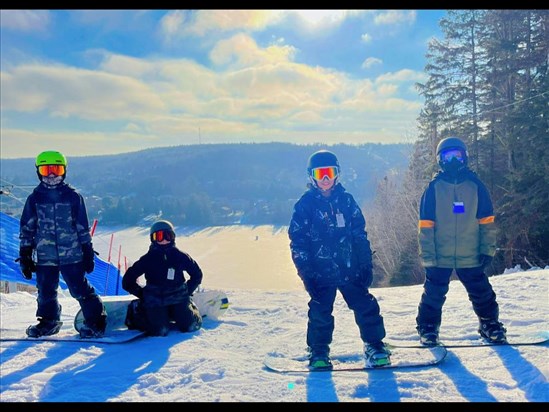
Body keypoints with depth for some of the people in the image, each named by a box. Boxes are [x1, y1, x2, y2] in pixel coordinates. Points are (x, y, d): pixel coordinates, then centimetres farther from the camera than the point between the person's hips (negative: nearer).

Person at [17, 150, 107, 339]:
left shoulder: (73, 196, 1)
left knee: (80, 290, -3)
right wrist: (25, 255, 5)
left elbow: (83, 227, 4)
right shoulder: (34, 198, 5)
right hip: (45, 256, 3)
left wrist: (88, 252, 4)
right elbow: (26, 228, 8)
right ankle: (49, 321, 33)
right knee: (45, 292, 12)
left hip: (72, 254, -2)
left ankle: (96, 321, 11)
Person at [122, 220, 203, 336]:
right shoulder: (148, 259, -2)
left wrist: (187, 291, 6)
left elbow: (197, 274, 15)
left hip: (179, 300, 2)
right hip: (155, 302, -1)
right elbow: (128, 281, 2)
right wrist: (143, 294, -2)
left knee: (190, 326, -13)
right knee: (160, 331, -18)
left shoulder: (180, 256, 3)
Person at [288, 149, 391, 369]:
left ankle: (374, 345, 19)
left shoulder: (346, 200, 6)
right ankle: (318, 351, 21)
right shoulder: (305, 204, -1)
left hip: (350, 269, 2)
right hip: (321, 271, -2)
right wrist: (305, 271, -9)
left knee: (366, 307, 3)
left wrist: (366, 264, 4)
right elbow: (297, 240, -2)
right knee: (320, 312, 4)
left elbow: (360, 234, 9)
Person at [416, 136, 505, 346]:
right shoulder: (434, 188, -1)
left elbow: (487, 221, 5)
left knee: (482, 293, 11)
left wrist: (487, 249, 0)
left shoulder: (475, 185, 3)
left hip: (470, 256, 1)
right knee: (433, 295, 5)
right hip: (440, 256, -1)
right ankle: (427, 328, 20)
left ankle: (490, 324, 29)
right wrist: (428, 255, -6)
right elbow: (426, 225, -2)